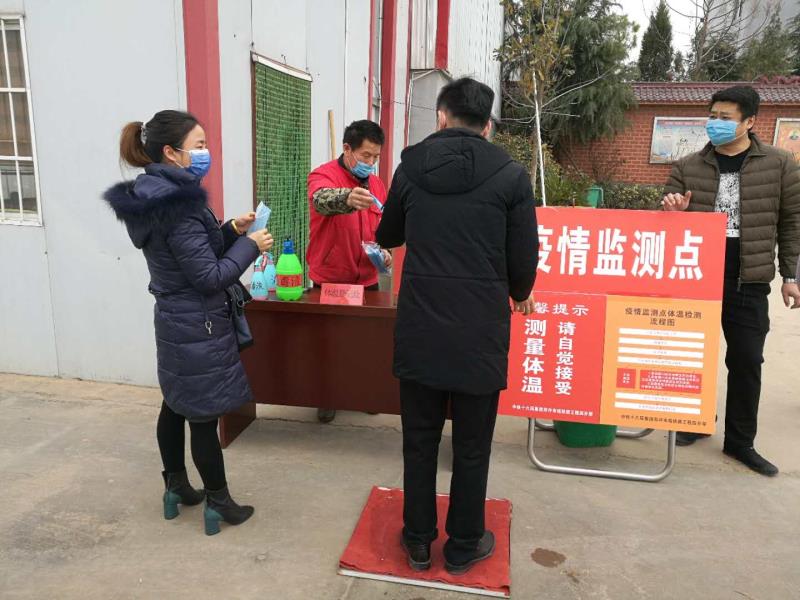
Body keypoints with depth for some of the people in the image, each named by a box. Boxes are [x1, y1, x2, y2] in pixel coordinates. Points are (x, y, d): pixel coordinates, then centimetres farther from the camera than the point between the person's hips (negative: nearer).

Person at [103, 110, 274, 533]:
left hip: (174, 322, 10)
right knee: (204, 416, 2)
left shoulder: (156, 196, 7)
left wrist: (231, 231, 5)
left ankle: (176, 486, 37)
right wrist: (250, 246, -11)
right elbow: (210, 276, -23)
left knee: (176, 405, 20)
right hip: (198, 328, -10)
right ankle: (218, 503, 18)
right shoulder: (177, 203, -23)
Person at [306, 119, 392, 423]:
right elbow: (322, 200, -38)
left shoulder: (376, 184, 6)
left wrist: (385, 250, -2)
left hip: (367, 280, 5)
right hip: (329, 280, -5)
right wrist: (348, 198, -59)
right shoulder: (323, 175, -13)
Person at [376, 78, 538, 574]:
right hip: (480, 333, -2)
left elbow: (388, 238, 17)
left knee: (419, 441, 17)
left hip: (419, 329, 2)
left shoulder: (411, 166, 3)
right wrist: (520, 294, 19)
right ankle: (464, 547, 30)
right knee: (472, 448, 14)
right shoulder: (511, 175, -5)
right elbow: (524, 260, -4)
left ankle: (418, 541, 32)